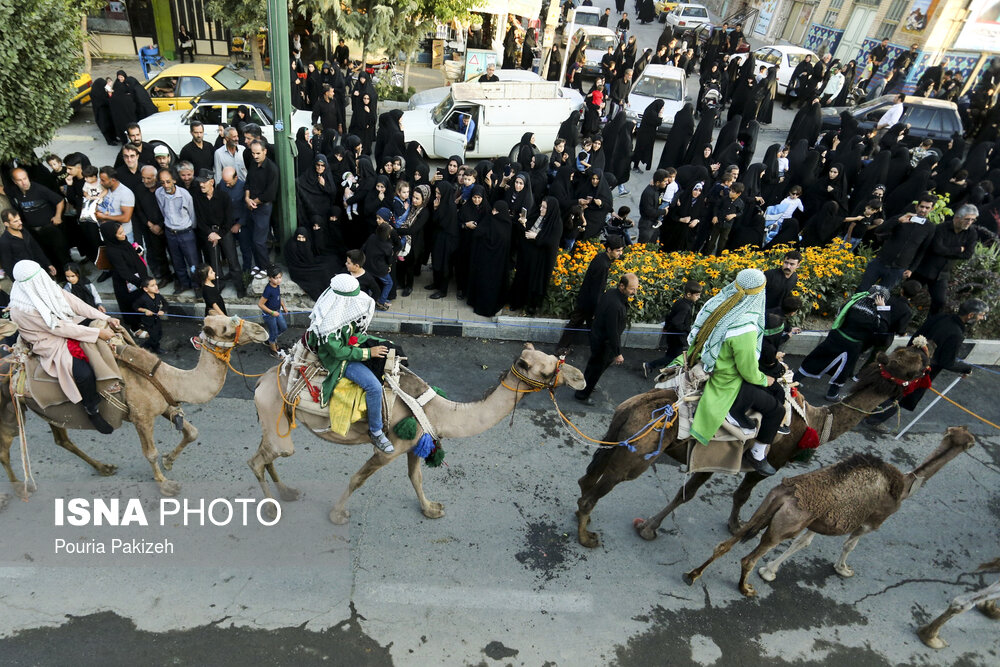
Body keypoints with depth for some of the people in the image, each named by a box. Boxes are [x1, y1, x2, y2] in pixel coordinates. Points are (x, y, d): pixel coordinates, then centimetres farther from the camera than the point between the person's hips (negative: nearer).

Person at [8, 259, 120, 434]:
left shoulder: (48, 288, -6)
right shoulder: (22, 310, -25)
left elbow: (76, 303, -4)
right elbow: (59, 328, -25)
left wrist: (106, 318, -10)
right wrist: (97, 333, -26)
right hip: (54, 345, -9)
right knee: (85, 374, -28)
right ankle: (92, 411, -3)